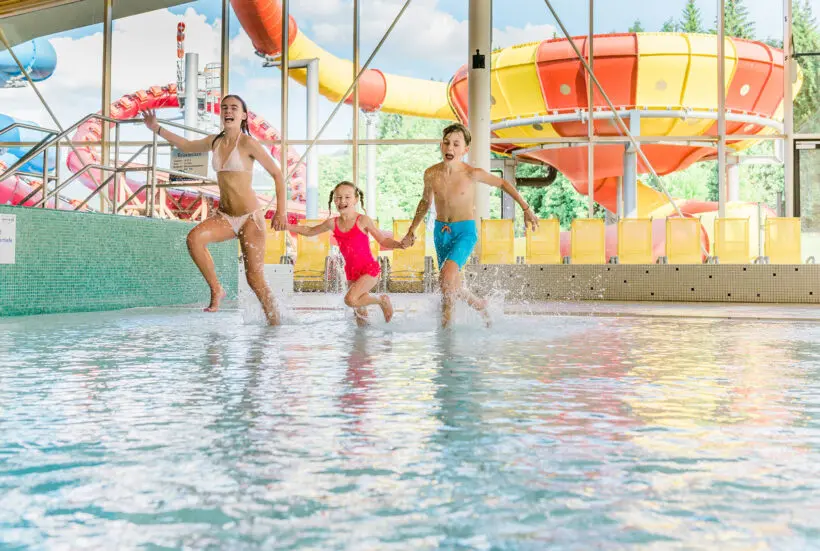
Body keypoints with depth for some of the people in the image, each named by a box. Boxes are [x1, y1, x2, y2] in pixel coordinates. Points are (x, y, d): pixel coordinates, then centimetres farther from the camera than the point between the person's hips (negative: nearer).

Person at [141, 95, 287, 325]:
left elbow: (277, 174, -8)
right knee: (194, 237, -24)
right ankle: (216, 290, -10)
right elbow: (187, 146, 29)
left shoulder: (247, 143, -10)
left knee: (255, 277, -7)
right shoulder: (215, 142, 8)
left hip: (250, 217, -5)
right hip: (225, 215, 5)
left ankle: (275, 322, 9)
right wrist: (157, 128, 26)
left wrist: (281, 211, -15)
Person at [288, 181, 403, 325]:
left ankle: (382, 300, -4)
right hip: (351, 273, 5)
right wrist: (288, 226, 11)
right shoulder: (333, 223, 3)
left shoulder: (362, 221, -10)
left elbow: (384, 240, -4)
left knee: (350, 299, -28)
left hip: (369, 270, -5)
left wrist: (400, 244, -23)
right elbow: (310, 231, 19)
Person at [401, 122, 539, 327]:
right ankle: (480, 305, 40)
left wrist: (526, 209, 3)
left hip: (465, 231, -4)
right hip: (441, 231, 4)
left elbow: (502, 183, 3)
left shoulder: (472, 174, -13)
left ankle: (445, 322, -13)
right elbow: (425, 202, 15)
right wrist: (411, 231, 19)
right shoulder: (431, 174, -4)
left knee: (446, 275, -27)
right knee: (453, 287, 12)